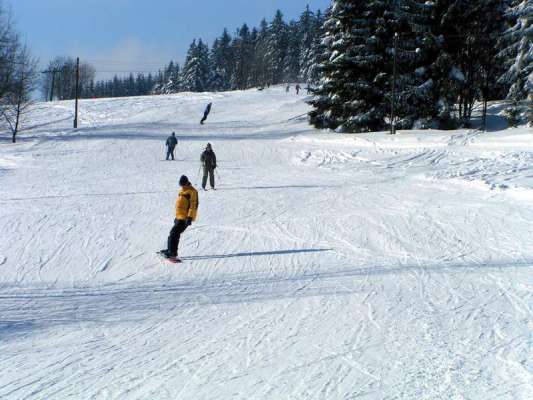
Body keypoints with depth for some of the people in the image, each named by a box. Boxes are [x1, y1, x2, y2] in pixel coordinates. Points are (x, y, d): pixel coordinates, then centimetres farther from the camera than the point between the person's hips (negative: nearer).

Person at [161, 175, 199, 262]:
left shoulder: (192, 192, -11)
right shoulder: (182, 191, 18)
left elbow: (193, 205, -18)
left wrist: (190, 217, -23)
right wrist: (177, 216, 27)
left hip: (185, 218, -9)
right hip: (179, 216, 9)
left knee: (174, 234, -14)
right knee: (174, 234, 15)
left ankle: (172, 253, -15)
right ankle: (170, 250, 27)